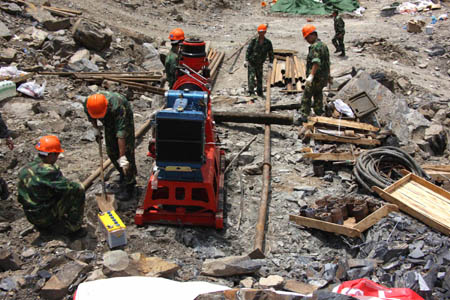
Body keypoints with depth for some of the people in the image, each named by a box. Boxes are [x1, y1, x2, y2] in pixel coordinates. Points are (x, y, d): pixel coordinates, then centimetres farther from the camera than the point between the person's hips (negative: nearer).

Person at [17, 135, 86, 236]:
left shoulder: (25, 168, 3)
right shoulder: (47, 170, -25)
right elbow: (68, 186, -23)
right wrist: (79, 186, 1)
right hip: (44, 216, -9)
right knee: (78, 190, -11)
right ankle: (73, 228, -2)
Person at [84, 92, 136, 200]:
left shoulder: (117, 106, -43)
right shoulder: (87, 104, -27)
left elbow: (121, 133, -46)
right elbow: (90, 116, 2)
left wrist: (122, 156, -47)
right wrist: (95, 128, -3)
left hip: (125, 120, -5)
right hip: (109, 123, 6)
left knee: (127, 151, -12)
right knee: (111, 151, 6)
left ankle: (130, 186, -6)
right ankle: (123, 174, 30)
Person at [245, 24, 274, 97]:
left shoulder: (268, 42, -5)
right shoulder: (253, 41, -10)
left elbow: (271, 53, 2)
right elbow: (248, 50, -7)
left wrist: (270, 62, -7)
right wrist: (246, 60, -14)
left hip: (260, 64, 3)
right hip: (251, 62, -3)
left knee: (260, 78, 11)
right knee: (251, 76, -15)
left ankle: (260, 92, 24)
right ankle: (251, 92, -18)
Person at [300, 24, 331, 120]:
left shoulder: (316, 46, -18)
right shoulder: (323, 44, 14)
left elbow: (316, 62, -32)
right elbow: (327, 62, 22)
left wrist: (311, 75, -42)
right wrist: (328, 76, 30)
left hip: (315, 77, -10)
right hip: (323, 76, 10)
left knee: (306, 97, -5)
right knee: (318, 95, 22)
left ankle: (304, 117, -5)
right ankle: (319, 115, 30)